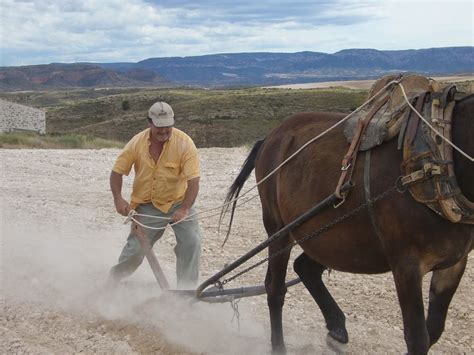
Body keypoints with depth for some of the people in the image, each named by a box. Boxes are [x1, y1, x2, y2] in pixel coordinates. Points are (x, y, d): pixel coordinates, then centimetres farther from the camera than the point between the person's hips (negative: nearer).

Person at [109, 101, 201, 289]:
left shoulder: (184, 143, -19)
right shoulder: (137, 142, -12)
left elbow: (193, 180, -25)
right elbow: (117, 171, -4)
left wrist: (185, 209, -38)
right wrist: (118, 198, -20)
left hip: (179, 203, 0)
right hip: (147, 206, 1)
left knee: (191, 243, -15)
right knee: (135, 249, 0)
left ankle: (186, 289, 2)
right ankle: (113, 280, 28)